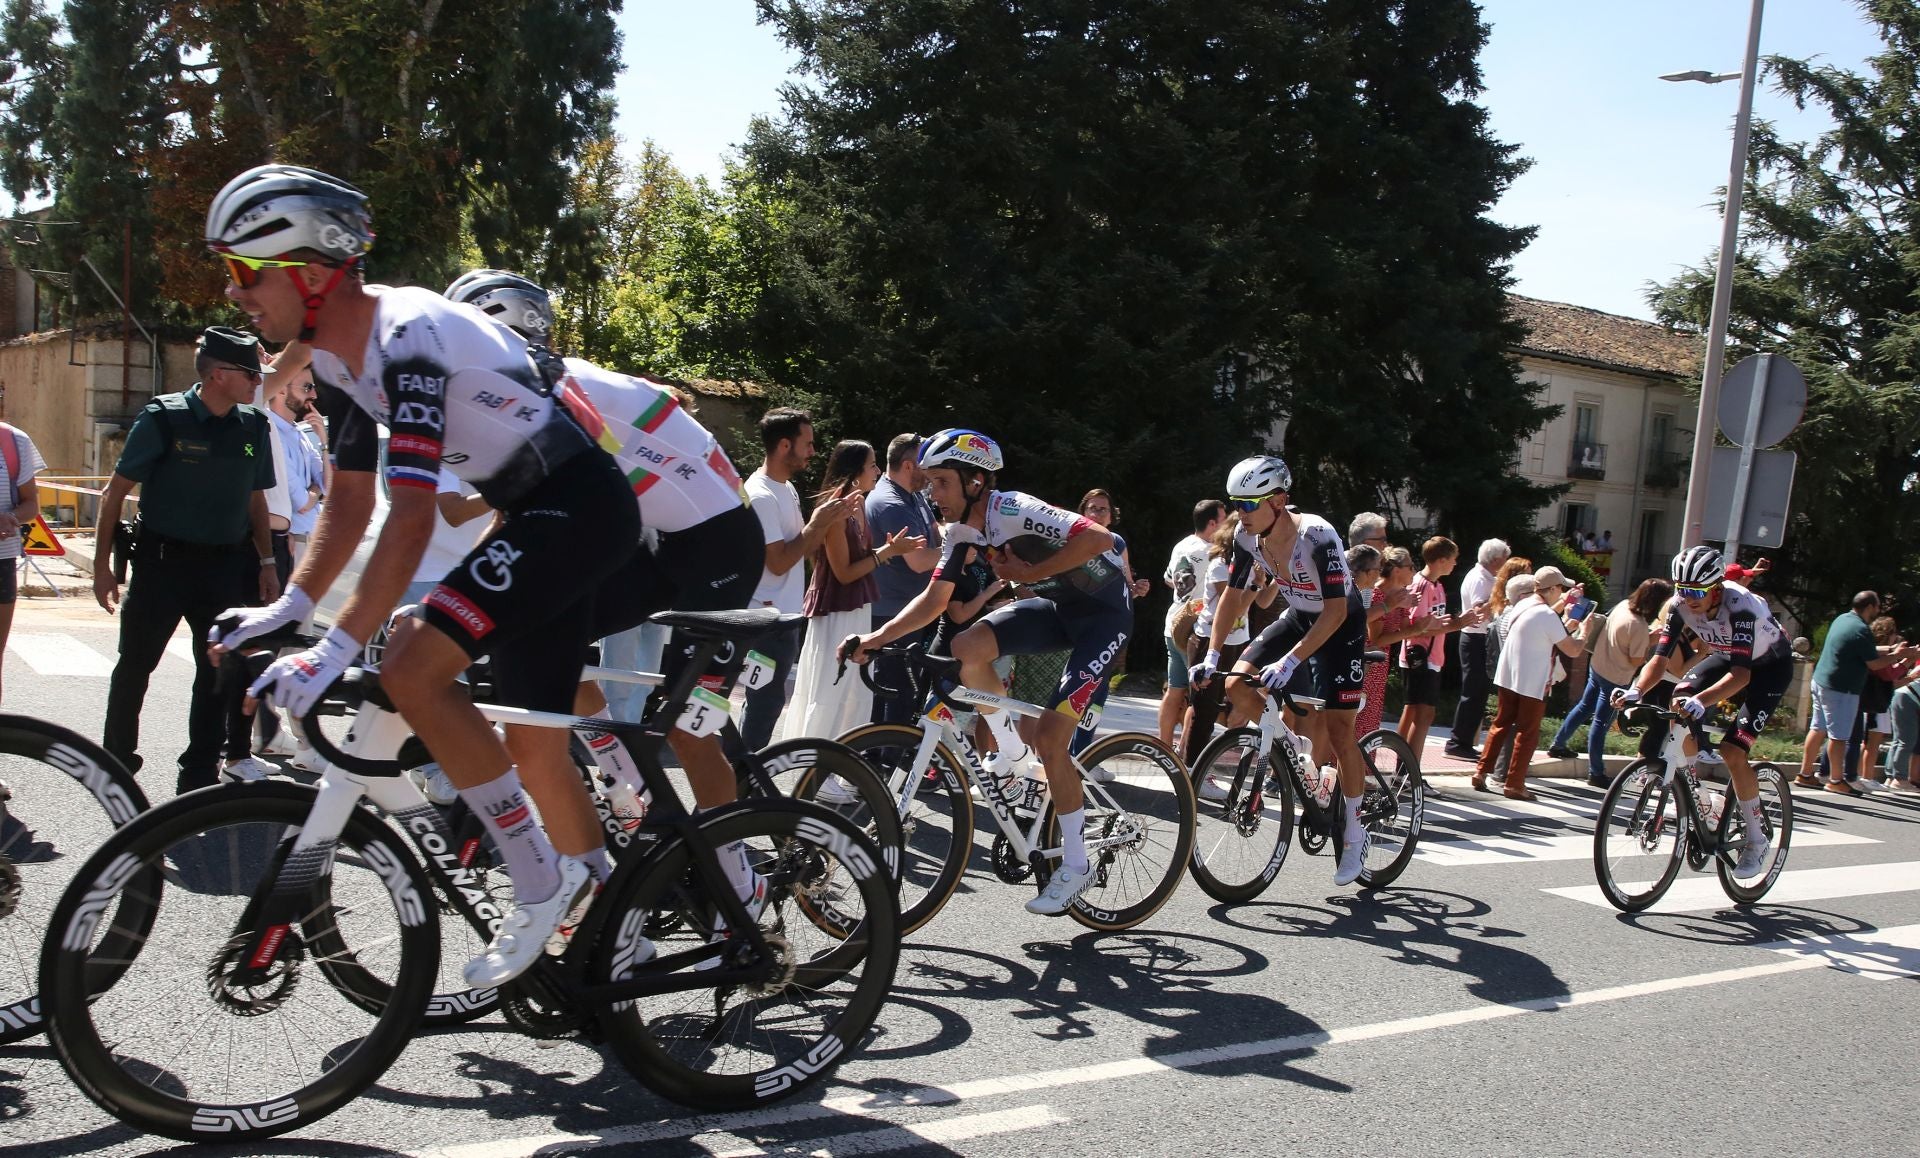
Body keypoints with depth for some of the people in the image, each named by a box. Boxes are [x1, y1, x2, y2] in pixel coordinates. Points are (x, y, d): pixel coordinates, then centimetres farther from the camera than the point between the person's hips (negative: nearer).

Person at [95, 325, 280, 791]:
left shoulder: (254, 427, 4)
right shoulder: (163, 418, -9)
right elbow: (115, 493, -4)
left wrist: (266, 563, 10)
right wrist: (102, 565, -6)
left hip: (226, 568, 4)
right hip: (162, 562, -3)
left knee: (220, 670, 5)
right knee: (135, 665, 8)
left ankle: (200, 777, 15)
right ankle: (116, 762, 26)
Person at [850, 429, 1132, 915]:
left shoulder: (1015, 512, -27)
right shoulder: (962, 530, -3)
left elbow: (1100, 538, -36)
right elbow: (935, 599, 2)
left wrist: (1029, 572, -28)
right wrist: (877, 637, -10)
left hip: (1102, 610, -7)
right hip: (1054, 605, 7)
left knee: (1049, 739, -13)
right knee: (965, 648, -17)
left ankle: (1075, 865, 4)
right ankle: (1010, 751, 6)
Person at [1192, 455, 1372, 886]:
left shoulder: (1317, 536, -32)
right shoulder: (1248, 537, -14)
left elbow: (1336, 611, -32)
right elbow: (1232, 597, -4)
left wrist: (1288, 662, -39)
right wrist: (1211, 656, -13)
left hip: (1340, 625, -6)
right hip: (1297, 618, 6)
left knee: (1337, 726, -10)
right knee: (1238, 685, -12)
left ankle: (1354, 833, 6)